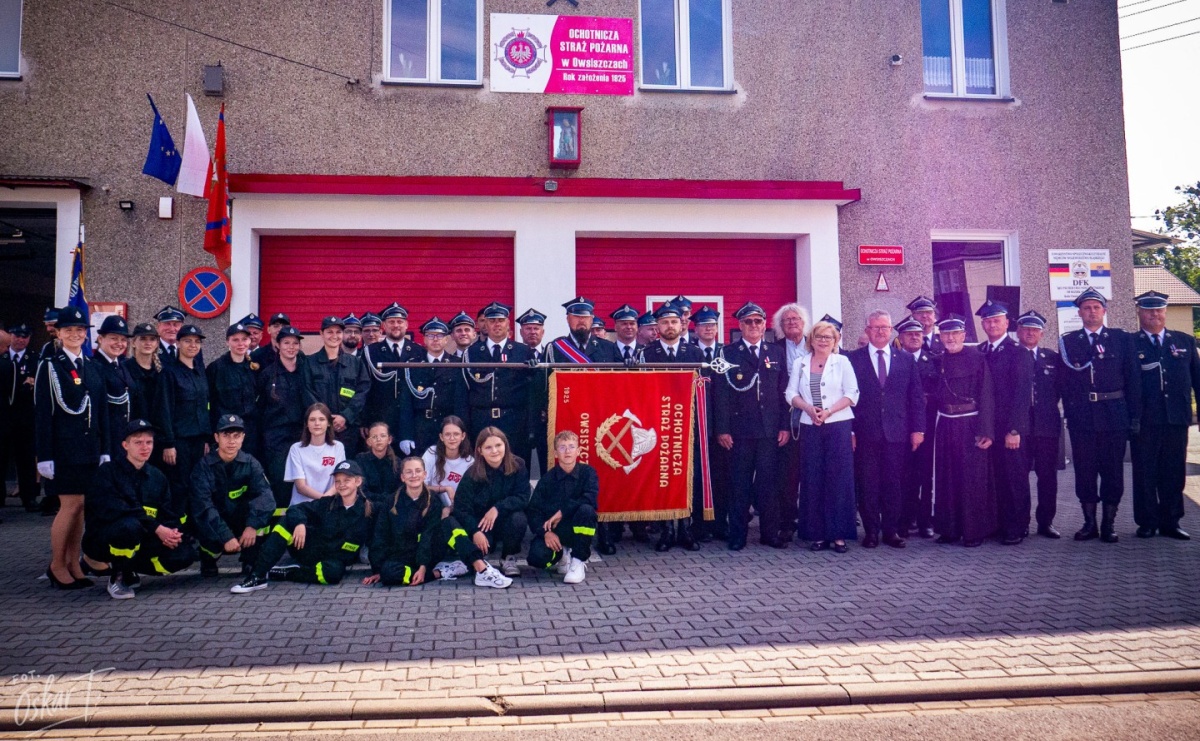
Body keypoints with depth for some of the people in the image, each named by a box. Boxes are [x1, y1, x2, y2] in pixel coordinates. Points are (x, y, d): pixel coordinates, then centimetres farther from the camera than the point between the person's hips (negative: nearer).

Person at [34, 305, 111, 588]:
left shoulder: (92, 367, 12)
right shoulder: (49, 367, -3)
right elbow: (42, 414, -7)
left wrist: (104, 449, 9)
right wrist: (45, 456, -11)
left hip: (89, 448, 5)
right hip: (63, 448, -5)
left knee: (78, 506, 8)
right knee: (71, 505, -6)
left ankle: (73, 563, 16)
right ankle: (56, 565, 8)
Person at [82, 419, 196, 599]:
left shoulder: (157, 476, 10)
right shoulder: (108, 472, -8)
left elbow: (169, 514, 7)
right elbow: (113, 510, -22)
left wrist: (173, 533, -17)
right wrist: (156, 528, -29)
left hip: (142, 541, 6)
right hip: (102, 541, -5)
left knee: (185, 553, -18)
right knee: (130, 525, -38)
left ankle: (129, 571, 6)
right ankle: (117, 577, -12)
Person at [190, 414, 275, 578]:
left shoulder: (251, 463, -7)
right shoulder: (204, 466, -12)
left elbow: (265, 496, -22)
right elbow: (203, 506, -23)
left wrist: (253, 525, -38)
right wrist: (226, 537, -33)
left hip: (242, 525, 1)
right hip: (215, 528, -1)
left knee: (263, 508, -27)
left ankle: (250, 562, -11)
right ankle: (208, 560, 3)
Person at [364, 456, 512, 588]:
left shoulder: (434, 501, -3)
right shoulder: (392, 503, -3)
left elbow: (429, 536, -12)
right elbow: (381, 537, -3)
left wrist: (423, 566, -25)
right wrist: (377, 571, -11)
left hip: (430, 554, 0)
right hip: (405, 558, 0)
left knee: (449, 523, -28)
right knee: (388, 571, -36)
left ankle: (482, 570, -41)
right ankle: (441, 572, -24)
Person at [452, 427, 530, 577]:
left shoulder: (517, 466, -13)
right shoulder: (472, 474, -13)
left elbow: (523, 498, -16)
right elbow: (461, 508, -16)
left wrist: (497, 508, -30)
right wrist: (475, 531, -30)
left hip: (507, 519, 1)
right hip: (481, 524, -1)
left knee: (519, 519, -33)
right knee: (475, 544, -31)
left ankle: (509, 559, -5)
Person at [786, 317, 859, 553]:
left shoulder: (842, 362, 5)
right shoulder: (800, 363, 11)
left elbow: (852, 394, -1)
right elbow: (791, 394, 7)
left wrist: (829, 411, -13)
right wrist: (809, 408, -10)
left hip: (839, 425, -2)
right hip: (810, 427, 2)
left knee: (839, 479, -3)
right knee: (813, 480, 1)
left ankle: (839, 534, 2)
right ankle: (818, 534, 7)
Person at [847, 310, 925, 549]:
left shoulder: (906, 359, 9)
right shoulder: (852, 359, 2)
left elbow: (917, 397, 9)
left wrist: (918, 429, 3)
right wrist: (849, 430, -6)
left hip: (897, 433, 2)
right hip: (865, 433, -2)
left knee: (894, 484, 7)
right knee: (868, 485, 3)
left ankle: (891, 530, 17)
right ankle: (871, 531, 14)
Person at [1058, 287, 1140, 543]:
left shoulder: (1122, 339, 6)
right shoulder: (1068, 341, 7)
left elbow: (1133, 379, 3)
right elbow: (1064, 381, 4)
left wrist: (1135, 416, -2)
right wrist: (1070, 413, -4)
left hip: (1114, 415, 0)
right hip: (1081, 416, 0)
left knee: (1113, 470, 4)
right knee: (1084, 471, 3)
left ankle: (1109, 523, 13)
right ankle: (1089, 523, 13)